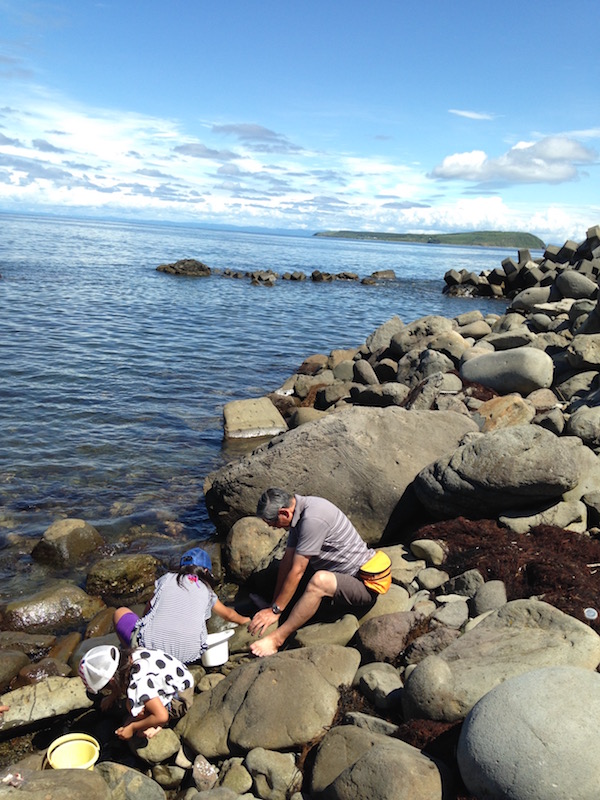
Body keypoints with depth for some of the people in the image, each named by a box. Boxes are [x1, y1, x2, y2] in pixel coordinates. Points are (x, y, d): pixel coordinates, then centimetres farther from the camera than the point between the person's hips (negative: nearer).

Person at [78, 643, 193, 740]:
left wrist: (132, 727, -20)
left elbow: (162, 717, -32)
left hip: (181, 699, -9)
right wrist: (112, 697, 19)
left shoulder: (138, 683, -33)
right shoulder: (128, 656, -10)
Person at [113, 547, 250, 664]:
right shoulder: (206, 591, 19)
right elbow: (228, 614, 37)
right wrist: (243, 620, 59)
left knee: (121, 612, 24)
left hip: (152, 647, -1)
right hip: (187, 656, 2)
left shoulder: (167, 579, 16)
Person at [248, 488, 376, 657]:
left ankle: (277, 638, -22)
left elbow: (297, 572, -22)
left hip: (364, 583, -10)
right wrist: (274, 604, 5)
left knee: (319, 580, -35)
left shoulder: (312, 519, -27)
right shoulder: (300, 512, 1)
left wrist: (275, 610, -14)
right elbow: (287, 561, 5)